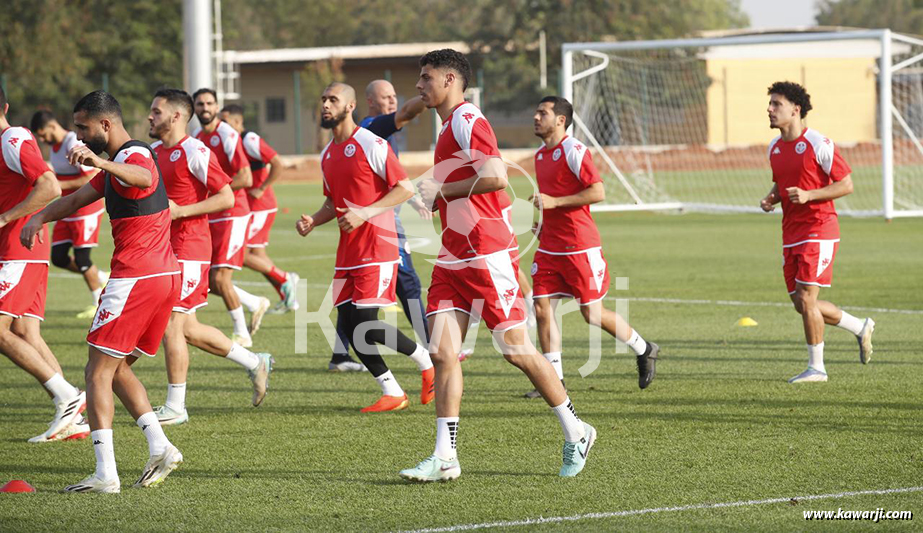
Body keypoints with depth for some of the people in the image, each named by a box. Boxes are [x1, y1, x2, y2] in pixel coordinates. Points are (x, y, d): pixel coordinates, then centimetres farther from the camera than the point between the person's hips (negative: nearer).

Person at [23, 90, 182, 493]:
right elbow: (79, 198, 26)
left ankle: (105, 474, -12)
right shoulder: (117, 164, 21)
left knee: (98, 372, -6)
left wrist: (100, 162, -57)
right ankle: (160, 448, 7)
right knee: (117, 368, 18)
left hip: (135, 278, -10)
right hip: (166, 276, 10)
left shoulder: (133, 156, -14)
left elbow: (143, 178, -39)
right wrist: (40, 218, 10)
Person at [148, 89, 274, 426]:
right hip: (165, 249, 9)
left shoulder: (194, 153, -12)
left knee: (170, 325, -8)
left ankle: (175, 407, 1)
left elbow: (226, 197, -15)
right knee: (187, 329, 11)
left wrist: (180, 211, -19)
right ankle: (255, 363, 26)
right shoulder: (154, 152, 13)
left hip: (188, 251, -9)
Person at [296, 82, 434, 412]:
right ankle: (392, 393, 10)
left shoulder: (371, 145, -10)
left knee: (367, 325, -14)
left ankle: (427, 360, 9)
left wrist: (365, 214, -20)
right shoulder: (327, 155, 14)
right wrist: (313, 221, 5)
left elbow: (405, 188, -12)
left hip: (376, 248, -8)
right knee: (351, 327, 1)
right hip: (348, 252, 8)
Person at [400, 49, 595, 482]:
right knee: (442, 353, -2)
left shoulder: (467, 121, -11)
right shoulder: (448, 127, 19)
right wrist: (433, 198, 18)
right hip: (453, 260, 9)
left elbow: (495, 176, -25)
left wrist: (439, 190, -16)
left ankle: (576, 433, 11)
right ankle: (444, 458, -5)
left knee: (516, 349, -3)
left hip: (487, 257, -9)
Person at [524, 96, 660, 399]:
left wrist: (554, 202, -22)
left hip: (580, 248, -8)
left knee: (592, 314, -1)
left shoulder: (574, 151, -13)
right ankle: (555, 380, 3)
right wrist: (544, 224, 13)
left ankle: (644, 350, 21)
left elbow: (597, 192, -20)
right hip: (549, 246, 8)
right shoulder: (540, 156, 14)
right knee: (542, 309, -3)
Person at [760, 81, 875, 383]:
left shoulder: (818, 145, -12)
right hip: (791, 232, 8)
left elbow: (846, 185, -10)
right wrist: (771, 199, 3)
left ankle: (816, 367, -1)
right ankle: (861, 328, 28)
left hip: (819, 229, -8)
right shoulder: (774, 148, 11)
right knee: (802, 304, 8)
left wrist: (808, 195, -21)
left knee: (806, 298, -12)